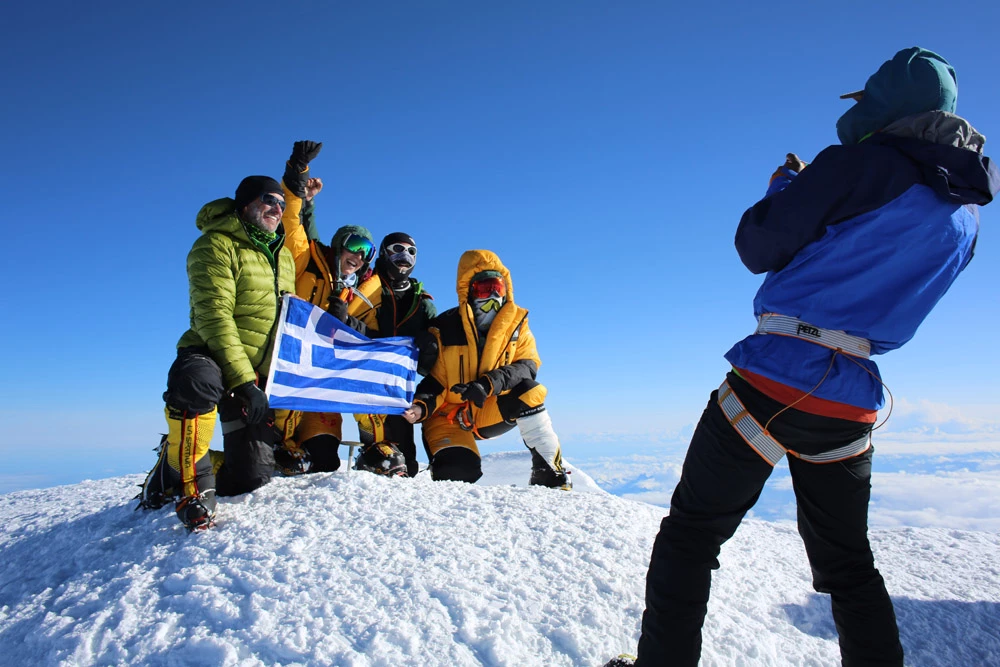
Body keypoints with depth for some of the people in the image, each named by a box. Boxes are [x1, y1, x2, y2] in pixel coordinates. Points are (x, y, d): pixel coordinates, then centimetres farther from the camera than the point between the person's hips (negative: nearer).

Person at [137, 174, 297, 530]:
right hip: (212, 358, -6)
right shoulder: (216, 245, -7)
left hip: (259, 375, 6)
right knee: (195, 380, -44)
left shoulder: (284, 257, 14)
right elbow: (214, 317, -18)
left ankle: (175, 469, 24)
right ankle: (191, 481, -23)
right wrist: (242, 380, -26)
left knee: (251, 474, -4)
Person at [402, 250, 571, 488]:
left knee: (527, 390, -28)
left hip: (492, 412, 2)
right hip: (451, 418, -1)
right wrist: (421, 407, -29)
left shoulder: (516, 323, -3)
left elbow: (528, 365, -16)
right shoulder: (444, 328, -9)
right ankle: (445, 460, 14)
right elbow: (434, 380, -7)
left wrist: (490, 383, -35)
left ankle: (548, 470, -19)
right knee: (459, 472, -26)